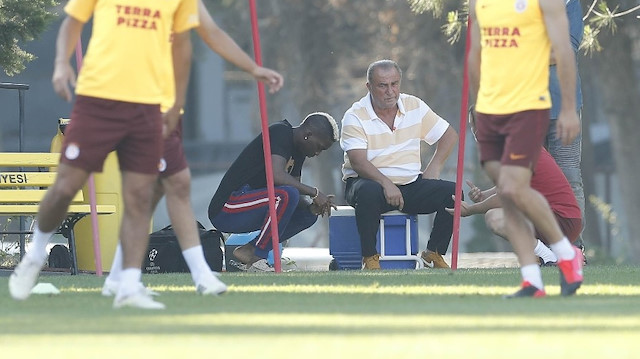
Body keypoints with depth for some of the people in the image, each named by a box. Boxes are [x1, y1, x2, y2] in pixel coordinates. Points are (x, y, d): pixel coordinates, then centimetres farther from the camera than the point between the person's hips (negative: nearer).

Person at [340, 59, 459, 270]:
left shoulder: (415, 107, 7)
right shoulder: (355, 117, -7)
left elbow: (449, 135, 14)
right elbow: (358, 161, -18)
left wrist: (434, 168, 0)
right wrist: (386, 184, -33)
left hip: (411, 184, 5)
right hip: (370, 182, -4)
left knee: (452, 193, -17)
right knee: (368, 193, -40)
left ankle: (434, 253, -3)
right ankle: (369, 257, -24)